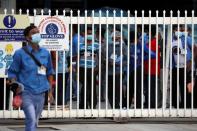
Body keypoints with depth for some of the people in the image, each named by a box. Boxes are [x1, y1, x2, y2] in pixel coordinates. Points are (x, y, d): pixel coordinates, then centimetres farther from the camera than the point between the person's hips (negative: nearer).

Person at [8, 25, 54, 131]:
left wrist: (50, 92, 16)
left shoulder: (45, 53, 9)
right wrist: (16, 93, -12)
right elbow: (12, 73, -1)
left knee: (34, 122, 11)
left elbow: (49, 73, 19)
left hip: (40, 93, 5)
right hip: (26, 93, -5)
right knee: (31, 120, -18)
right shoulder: (20, 54, -4)